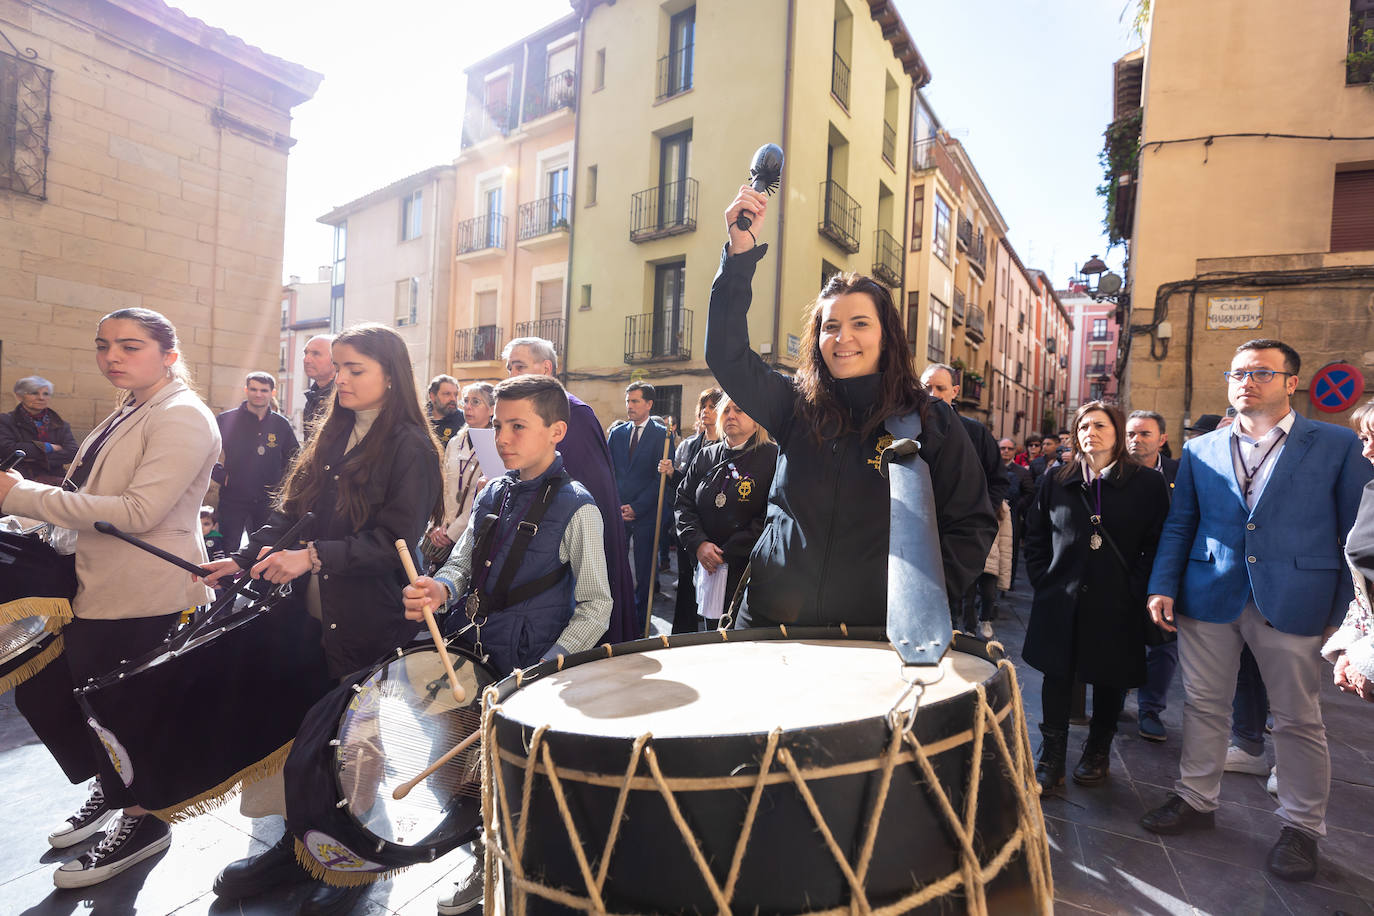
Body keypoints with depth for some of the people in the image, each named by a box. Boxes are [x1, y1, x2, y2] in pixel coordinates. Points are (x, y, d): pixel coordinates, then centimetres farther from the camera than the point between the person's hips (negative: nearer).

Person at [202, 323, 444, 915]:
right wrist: (243, 560, 2)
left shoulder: (409, 447, -11)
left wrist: (314, 556, -24)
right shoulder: (333, 438, 12)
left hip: (371, 621, -6)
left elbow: (396, 538, -18)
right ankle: (299, 845, 33)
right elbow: (294, 512, 14)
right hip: (315, 611, 6)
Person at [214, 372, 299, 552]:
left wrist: (282, 482, 7)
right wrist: (220, 475, -5)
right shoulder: (226, 419, -3)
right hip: (232, 498, -2)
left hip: (268, 501, 2)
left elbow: (295, 457, 17)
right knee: (228, 550, 4)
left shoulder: (281, 424, 4)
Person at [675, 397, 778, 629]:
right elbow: (684, 502, 9)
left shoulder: (772, 457, -7)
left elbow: (771, 518, -13)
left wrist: (727, 553, -15)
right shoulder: (706, 456, 10)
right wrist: (698, 543, -8)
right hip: (706, 568, 5)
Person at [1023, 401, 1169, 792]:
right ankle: (1051, 757, 18)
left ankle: (1098, 752, 33)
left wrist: (1135, 591, -9)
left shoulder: (1147, 485, 1)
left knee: (1110, 680, 13)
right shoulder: (1055, 482, 5)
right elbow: (1034, 537, 10)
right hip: (1061, 605, 1)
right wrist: (1043, 581, 2)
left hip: (1117, 609, -1)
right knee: (1057, 677, 5)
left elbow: (1157, 544, -1)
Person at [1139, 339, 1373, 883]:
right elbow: (1178, 525, 9)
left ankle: (1301, 826, 28)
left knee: (1298, 719, 10)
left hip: (1293, 602, -2)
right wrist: (1162, 586, -1)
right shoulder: (1199, 451, 8)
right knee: (1204, 705, 11)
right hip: (1208, 597, 2)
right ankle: (1196, 799, 27)